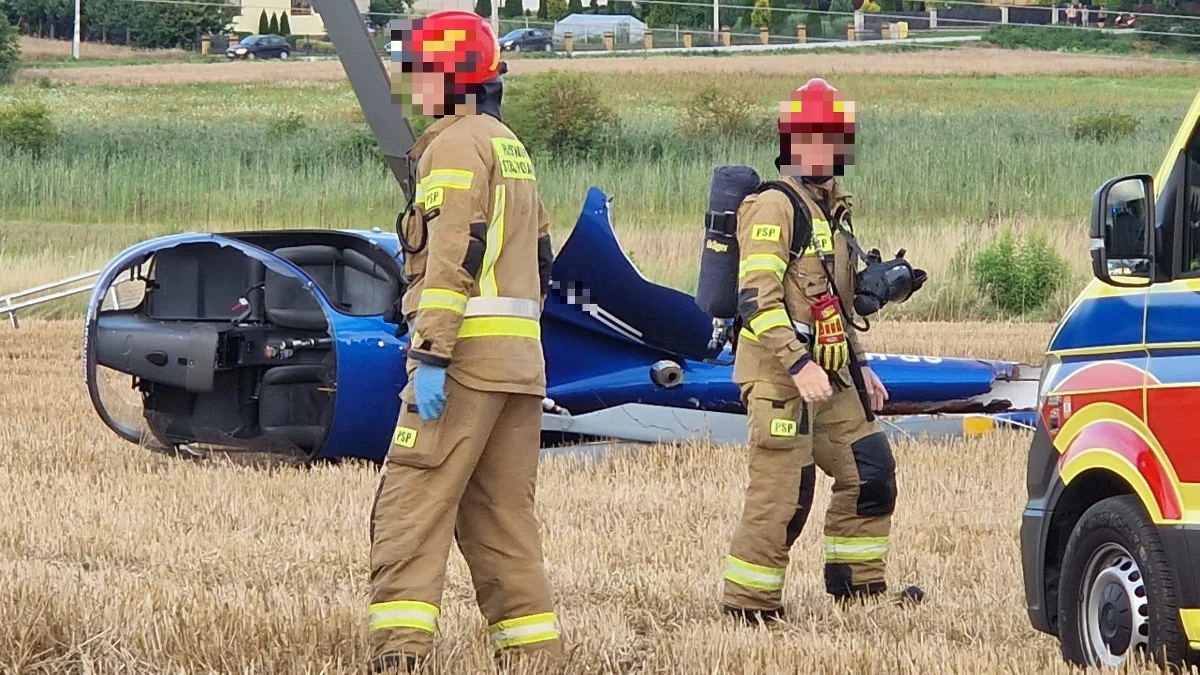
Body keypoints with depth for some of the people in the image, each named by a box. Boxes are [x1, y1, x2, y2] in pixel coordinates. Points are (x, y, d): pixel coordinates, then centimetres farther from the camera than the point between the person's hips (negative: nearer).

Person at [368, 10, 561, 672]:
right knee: (500, 512, 12)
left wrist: (431, 355, -21)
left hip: (467, 349, -9)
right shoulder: (511, 148, 23)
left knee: (413, 500, -11)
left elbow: (453, 258, -17)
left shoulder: (456, 146, -7)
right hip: (521, 358, 9)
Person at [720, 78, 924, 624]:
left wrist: (860, 365, 22)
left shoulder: (829, 210, 18)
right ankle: (747, 602, -3)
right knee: (782, 495, -10)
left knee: (869, 471, 13)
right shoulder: (774, 207, -12)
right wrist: (799, 365, -28)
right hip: (779, 375, -9)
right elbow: (757, 300, -21)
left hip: (828, 377, 9)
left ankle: (856, 581, 24)